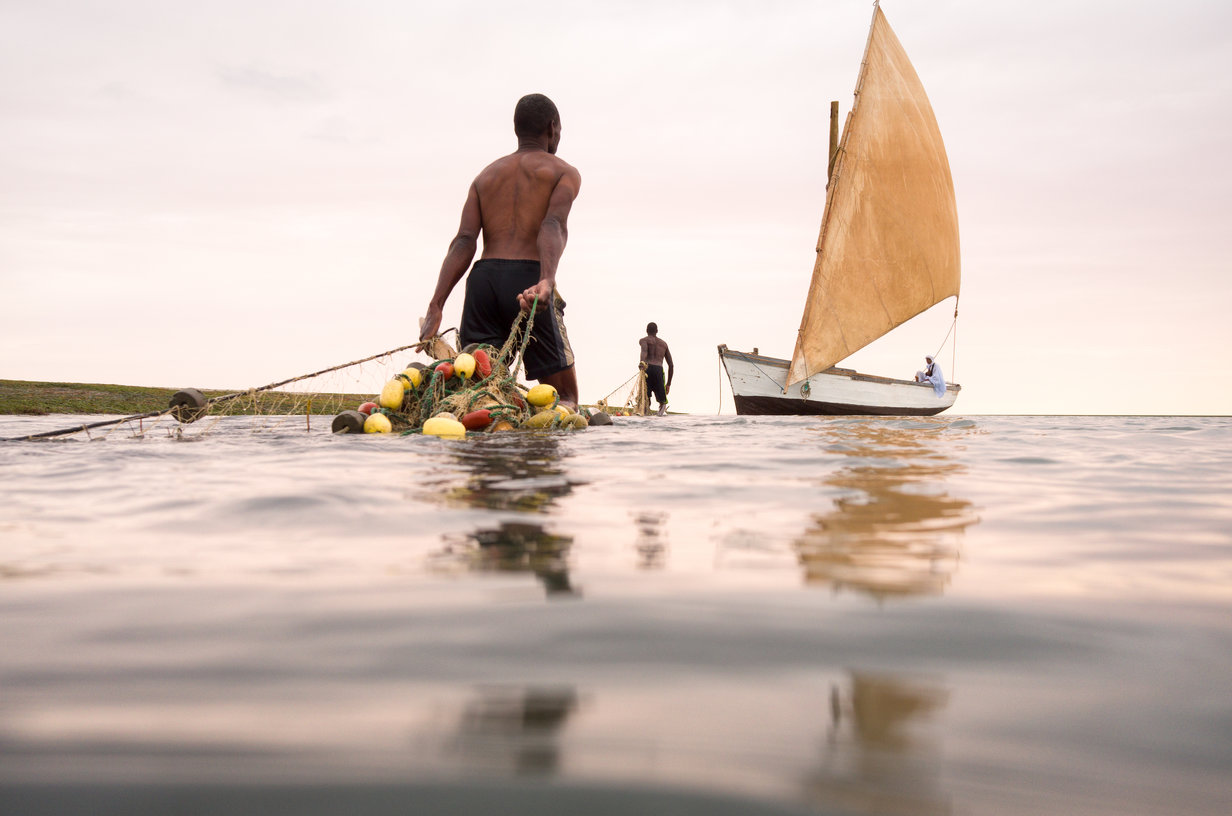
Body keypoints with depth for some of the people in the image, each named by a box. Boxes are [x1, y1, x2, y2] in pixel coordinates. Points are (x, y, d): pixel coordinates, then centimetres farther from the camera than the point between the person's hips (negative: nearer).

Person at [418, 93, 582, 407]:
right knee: (565, 398, 5)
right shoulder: (564, 172, 12)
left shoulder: (486, 175, 24)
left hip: (483, 279, 4)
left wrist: (436, 307, -3)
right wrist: (547, 281, -28)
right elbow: (554, 225, -11)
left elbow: (464, 240, 7)